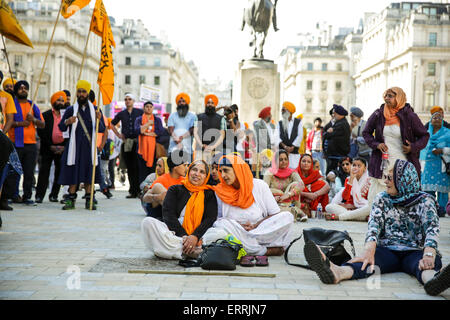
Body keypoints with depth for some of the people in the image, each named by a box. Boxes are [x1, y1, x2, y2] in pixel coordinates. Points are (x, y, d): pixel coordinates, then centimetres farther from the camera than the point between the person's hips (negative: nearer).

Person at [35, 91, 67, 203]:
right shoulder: (45, 115, 6)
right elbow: (41, 132, 0)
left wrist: (63, 146, -5)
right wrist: (51, 146, -8)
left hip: (62, 149, 2)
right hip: (48, 148, -2)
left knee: (60, 172, 2)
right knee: (44, 172, -3)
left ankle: (54, 195, 12)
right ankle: (39, 195, 0)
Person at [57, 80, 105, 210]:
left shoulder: (95, 110, 9)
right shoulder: (70, 110, 7)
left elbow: (102, 129, 4)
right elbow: (61, 127, 3)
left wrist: (99, 120, -16)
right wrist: (67, 122, -18)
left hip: (89, 147, 1)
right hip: (74, 147, -1)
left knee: (89, 174, 3)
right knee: (73, 174, -2)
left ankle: (89, 200, 10)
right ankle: (71, 200, 5)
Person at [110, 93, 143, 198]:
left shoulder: (140, 112, 5)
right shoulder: (121, 114, 13)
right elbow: (112, 124, 27)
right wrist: (118, 135, 16)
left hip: (137, 142, -3)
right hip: (126, 142, 3)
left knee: (137, 167, -11)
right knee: (129, 168, 3)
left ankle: (138, 190, -8)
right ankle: (132, 191, 7)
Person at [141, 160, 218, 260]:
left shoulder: (209, 194, 17)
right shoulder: (175, 190, 17)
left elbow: (210, 219, 2)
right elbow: (168, 214, 2)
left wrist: (195, 236, -18)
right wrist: (183, 236, -14)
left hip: (200, 237, -1)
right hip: (174, 235, 1)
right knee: (148, 222, -26)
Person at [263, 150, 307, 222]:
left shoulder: (292, 173, 2)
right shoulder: (270, 174, 0)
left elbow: (301, 185, -17)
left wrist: (288, 194, -33)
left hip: (289, 204, 1)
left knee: (295, 184, -19)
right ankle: (297, 211, -30)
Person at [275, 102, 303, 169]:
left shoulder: (298, 122, 9)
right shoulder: (280, 123, 13)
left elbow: (300, 136, 1)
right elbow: (277, 137, 0)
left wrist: (292, 147, -9)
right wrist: (285, 147, -14)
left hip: (294, 153, -1)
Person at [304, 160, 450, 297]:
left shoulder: (424, 200, 4)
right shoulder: (381, 199, 10)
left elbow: (431, 227, -14)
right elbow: (374, 223, -8)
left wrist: (429, 254, -36)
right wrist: (369, 249, -30)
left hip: (414, 252, -1)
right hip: (387, 250, 1)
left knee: (433, 261, -35)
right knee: (367, 261, -32)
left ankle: (432, 279, -72)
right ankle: (337, 272, -65)